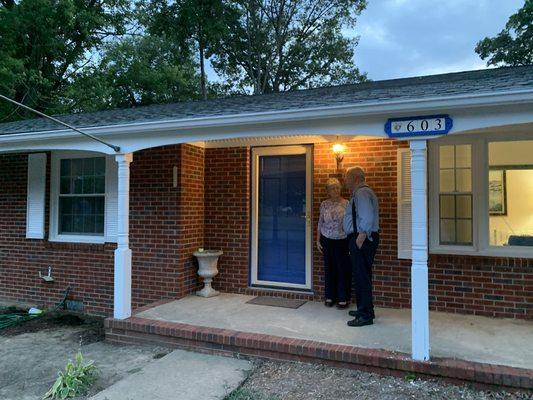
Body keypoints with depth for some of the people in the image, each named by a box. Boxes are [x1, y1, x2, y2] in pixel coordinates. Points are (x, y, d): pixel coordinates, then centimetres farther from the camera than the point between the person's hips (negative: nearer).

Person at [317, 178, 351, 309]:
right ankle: (330, 297, 21)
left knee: (343, 269, 2)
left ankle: (343, 298, 13)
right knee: (329, 268, 9)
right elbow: (320, 223, 7)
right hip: (327, 240, 2)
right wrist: (318, 240, 5)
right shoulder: (324, 204, 2)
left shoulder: (346, 204, -4)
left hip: (342, 241, -2)